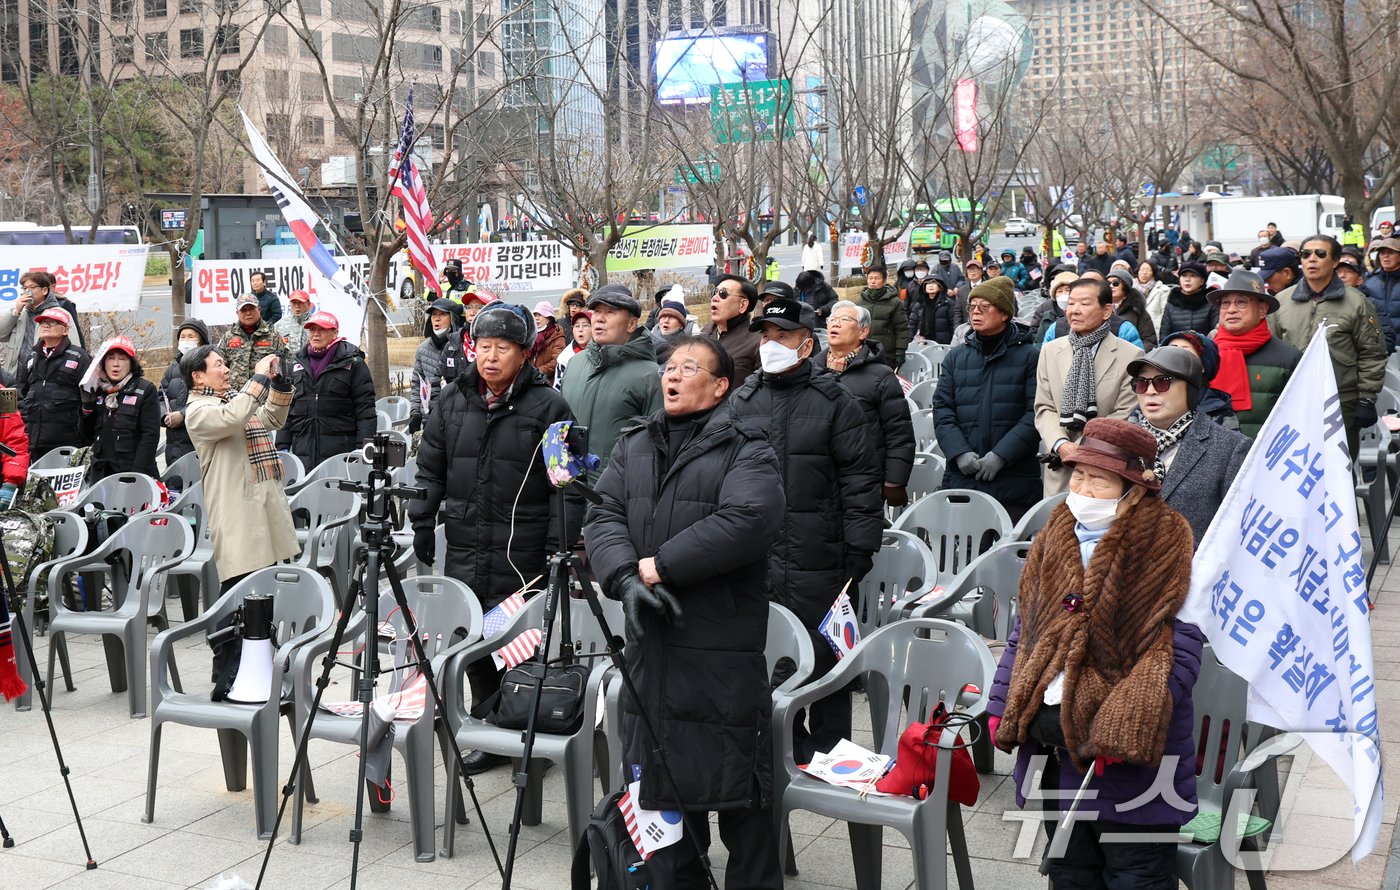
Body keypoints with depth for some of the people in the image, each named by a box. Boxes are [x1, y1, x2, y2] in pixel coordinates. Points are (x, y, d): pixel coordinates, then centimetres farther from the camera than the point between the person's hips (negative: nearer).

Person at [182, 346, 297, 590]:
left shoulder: (235, 398, 19)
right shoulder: (198, 410, -8)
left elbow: (273, 419, 23)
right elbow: (233, 418, -27)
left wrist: (278, 382, 8)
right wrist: (259, 376, -20)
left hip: (265, 501, 9)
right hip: (237, 509, -9)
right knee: (239, 583, -10)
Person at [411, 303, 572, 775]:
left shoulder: (547, 405, -7)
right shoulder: (453, 400, 8)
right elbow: (430, 470, 15)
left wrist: (558, 547, -11)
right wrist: (423, 527, 11)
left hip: (522, 555, -5)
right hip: (464, 550, 5)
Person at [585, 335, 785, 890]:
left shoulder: (745, 450, -5)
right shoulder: (633, 446, 15)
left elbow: (748, 521, -21)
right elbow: (603, 516, 5)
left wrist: (660, 566, -19)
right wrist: (626, 577, -15)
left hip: (723, 642, -6)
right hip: (649, 638, 6)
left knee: (736, 782, -1)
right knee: (660, 779, 15)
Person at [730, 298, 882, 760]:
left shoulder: (835, 402, -2)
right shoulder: (743, 401, 10)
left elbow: (860, 479, -4)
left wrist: (859, 548, -9)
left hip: (818, 561, -4)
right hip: (755, 560, 4)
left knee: (825, 659, 4)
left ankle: (828, 753, 17)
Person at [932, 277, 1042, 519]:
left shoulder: (1029, 356, 1)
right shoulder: (956, 356, 13)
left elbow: (1036, 413, -7)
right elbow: (942, 409, 7)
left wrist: (1001, 455, -15)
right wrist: (960, 452, -9)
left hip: (1013, 480, -3)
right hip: (961, 479, 3)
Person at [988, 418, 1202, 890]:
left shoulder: (1165, 546, -12)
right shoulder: (1054, 541, 9)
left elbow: (1180, 649, -17)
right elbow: (1025, 632, 17)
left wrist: (1124, 729, -23)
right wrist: (1002, 706, 9)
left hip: (1127, 746, -6)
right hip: (1049, 735, 7)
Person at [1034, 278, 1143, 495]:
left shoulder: (1130, 356, -4)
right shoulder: (1050, 351, 9)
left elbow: (1124, 415, -6)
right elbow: (1044, 408, 6)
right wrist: (1061, 445, -13)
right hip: (1060, 471, 3)